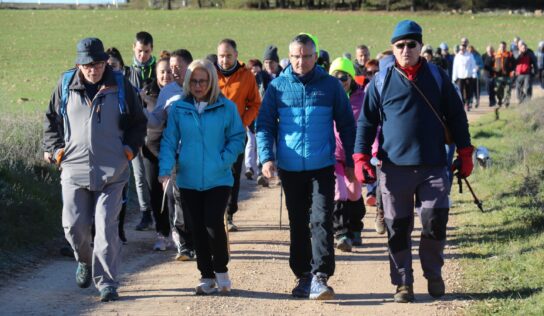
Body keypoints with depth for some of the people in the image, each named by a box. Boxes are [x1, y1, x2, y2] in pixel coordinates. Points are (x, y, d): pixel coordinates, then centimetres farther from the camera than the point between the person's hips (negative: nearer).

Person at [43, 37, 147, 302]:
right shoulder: (65, 85, 3)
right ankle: (84, 261, 34)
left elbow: (138, 123, 12)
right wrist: (54, 149, 6)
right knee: (73, 226, 4)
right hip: (74, 169, 2)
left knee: (107, 228, -6)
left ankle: (106, 282, 1)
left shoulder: (120, 86, 0)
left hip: (112, 172, -2)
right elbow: (51, 119, 16)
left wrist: (130, 149, 2)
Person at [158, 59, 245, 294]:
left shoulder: (226, 107, -3)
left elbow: (237, 138, 2)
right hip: (188, 180, 2)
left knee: (213, 223, -12)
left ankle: (221, 270, 11)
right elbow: (169, 141, 1)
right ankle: (207, 276, 20)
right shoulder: (178, 108, 1)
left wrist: (224, 161, -11)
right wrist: (165, 169, -12)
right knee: (198, 228, 8)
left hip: (218, 179, -2)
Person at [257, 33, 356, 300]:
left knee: (321, 220, -11)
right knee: (298, 224, 11)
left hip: (322, 167, -2)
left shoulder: (331, 86, 0)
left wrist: (350, 162, 4)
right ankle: (303, 276, 21)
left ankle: (320, 276, -13)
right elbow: (265, 125, 3)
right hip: (289, 168, 2)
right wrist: (266, 157, -11)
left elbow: (346, 125, 6)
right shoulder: (277, 87, 2)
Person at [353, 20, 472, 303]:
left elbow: (456, 117, 12)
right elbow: (366, 121, 6)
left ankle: (433, 275, 19)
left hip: (433, 166, 0)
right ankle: (403, 283, 16)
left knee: (435, 222, -3)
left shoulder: (437, 77, 7)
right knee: (397, 228, 4)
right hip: (394, 167, 0)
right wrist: (361, 157, -3)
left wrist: (465, 154, 9)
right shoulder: (381, 81, 4)